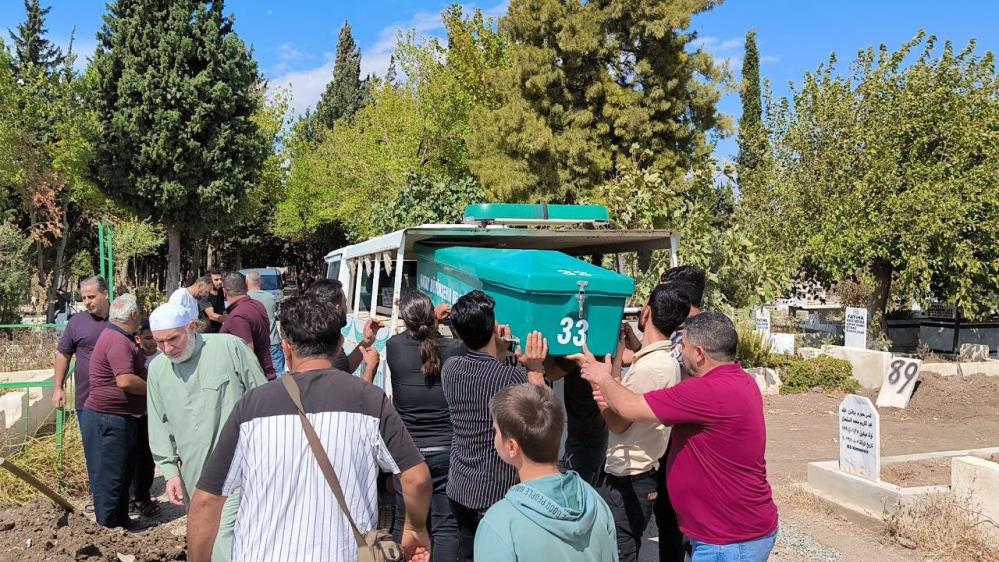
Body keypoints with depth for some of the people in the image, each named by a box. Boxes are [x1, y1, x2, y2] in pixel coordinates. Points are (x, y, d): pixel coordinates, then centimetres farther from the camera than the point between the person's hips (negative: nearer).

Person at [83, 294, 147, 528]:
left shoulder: (118, 337, 14)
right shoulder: (118, 341, -21)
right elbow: (125, 381, -30)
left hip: (122, 417, 11)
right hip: (111, 418, -11)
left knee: (124, 472, 19)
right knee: (110, 475, -1)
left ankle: (121, 520, 30)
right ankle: (107, 526, 8)